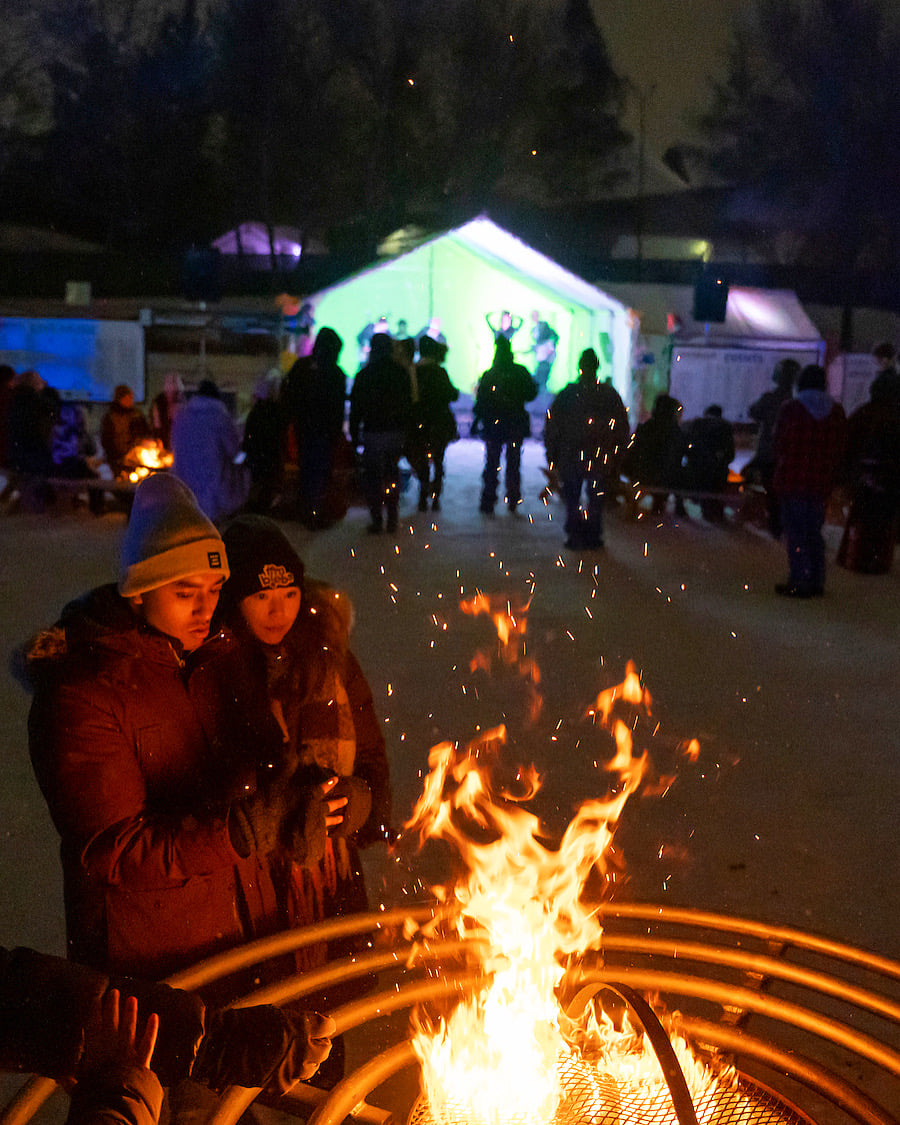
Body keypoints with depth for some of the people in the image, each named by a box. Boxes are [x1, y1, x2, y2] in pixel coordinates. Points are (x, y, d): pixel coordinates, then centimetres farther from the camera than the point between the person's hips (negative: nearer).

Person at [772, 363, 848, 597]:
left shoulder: (789, 409, -6)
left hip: (792, 481, -4)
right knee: (814, 531, 14)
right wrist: (832, 477, 15)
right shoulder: (836, 411, 5)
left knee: (795, 533, 1)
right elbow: (841, 450, 9)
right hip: (821, 482, 4)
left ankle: (799, 581, -1)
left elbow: (779, 445, 0)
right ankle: (816, 582, 17)